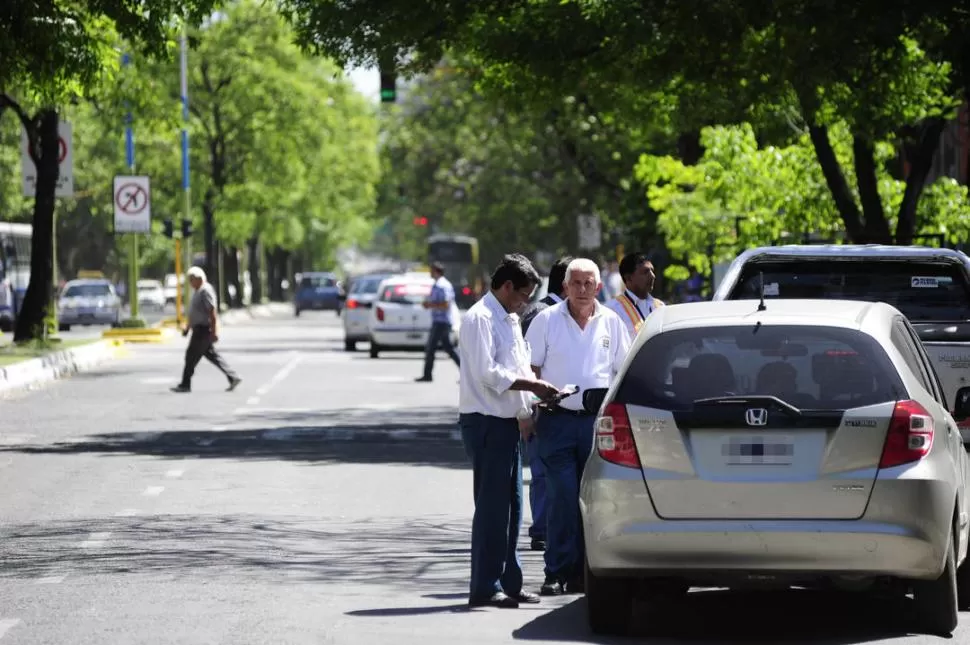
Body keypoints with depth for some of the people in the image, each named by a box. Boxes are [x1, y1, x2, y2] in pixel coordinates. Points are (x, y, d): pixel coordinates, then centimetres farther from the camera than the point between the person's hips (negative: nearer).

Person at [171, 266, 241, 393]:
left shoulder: (206, 291, -17)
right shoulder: (198, 291, 15)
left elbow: (212, 313, -21)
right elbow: (194, 313, 25)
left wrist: (214, 332, -24)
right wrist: (188, 328, 23)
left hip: (203, 329, -10)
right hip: (199, 329, 10)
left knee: (191, 355, -6)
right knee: (211, 355, 12)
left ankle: (185, 385, 0)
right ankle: (233, 378, 12)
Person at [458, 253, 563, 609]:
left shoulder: (509, 320, 19)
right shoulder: (480, 318, -12)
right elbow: (487, 373, -20)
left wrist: (528, 408, 9)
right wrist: (533, 385, -18)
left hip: (505, 420, 10)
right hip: (485, 421, -10)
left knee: (511, 505, 12)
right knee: (492, 506, -8)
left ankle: (508, 582, 18)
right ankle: (485, 588, -4)